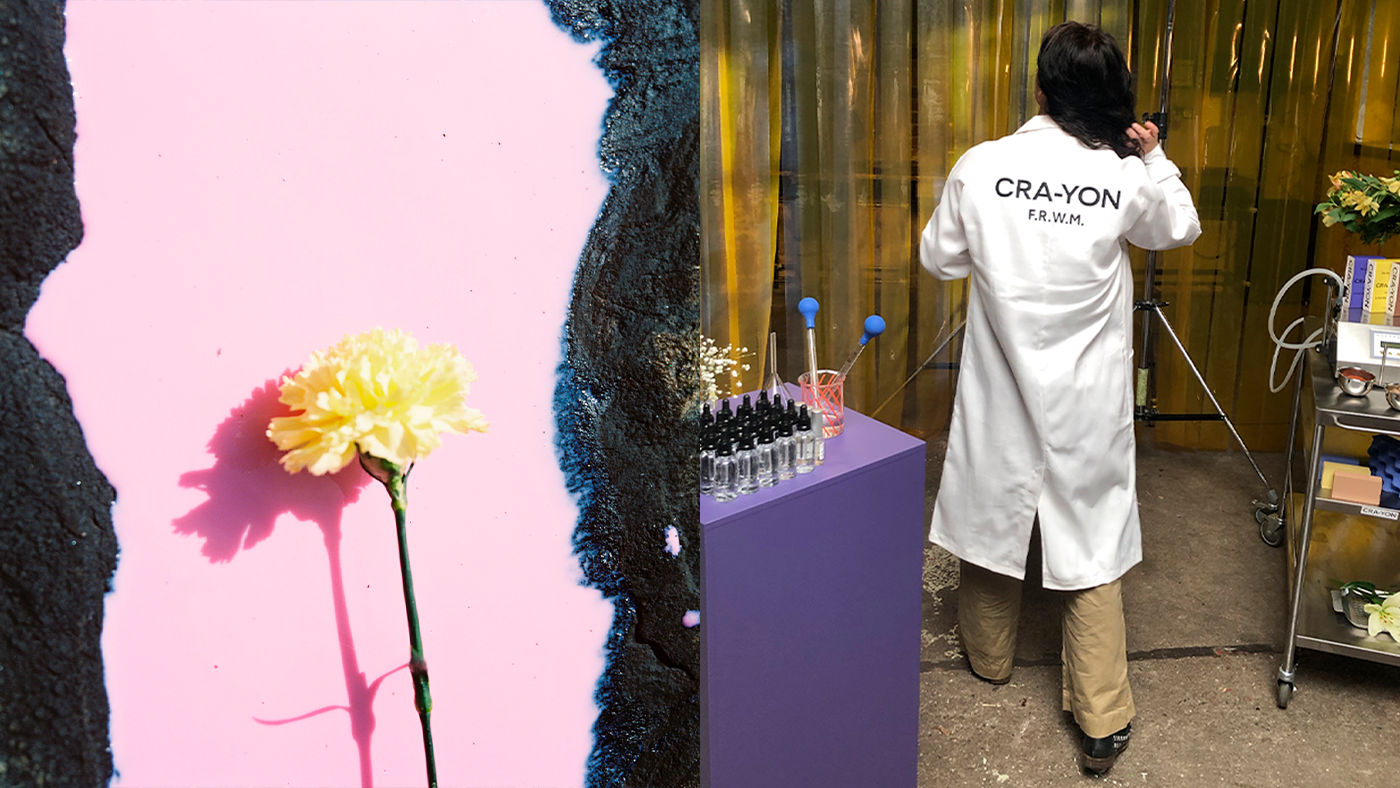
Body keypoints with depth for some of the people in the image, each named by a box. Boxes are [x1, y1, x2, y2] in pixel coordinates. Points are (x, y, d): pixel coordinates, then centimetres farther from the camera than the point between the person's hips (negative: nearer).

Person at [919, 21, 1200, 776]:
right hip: (1087, 393, 0)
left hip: (1002, 381, 0)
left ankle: (989, 656, 40)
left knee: (993, 507, 19)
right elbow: (1181, 229, 14)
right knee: (1090, 536, 8)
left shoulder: (981, 165, -10)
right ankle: (1103, 720, 12)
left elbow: (939, 258, 4)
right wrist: (1154, 159, 21)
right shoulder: (1128, 176, -7)